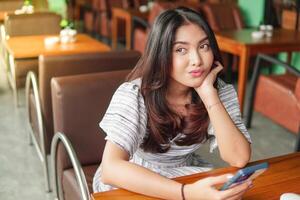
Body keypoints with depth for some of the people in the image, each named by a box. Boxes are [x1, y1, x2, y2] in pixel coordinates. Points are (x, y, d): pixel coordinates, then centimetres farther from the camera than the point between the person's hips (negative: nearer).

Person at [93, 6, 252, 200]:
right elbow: (111, 169, -36)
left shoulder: (221, 91, -12)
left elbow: (239, 159, -22)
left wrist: (208, 93, -27)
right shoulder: (133, 94, -24)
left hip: (186, 177, 4)